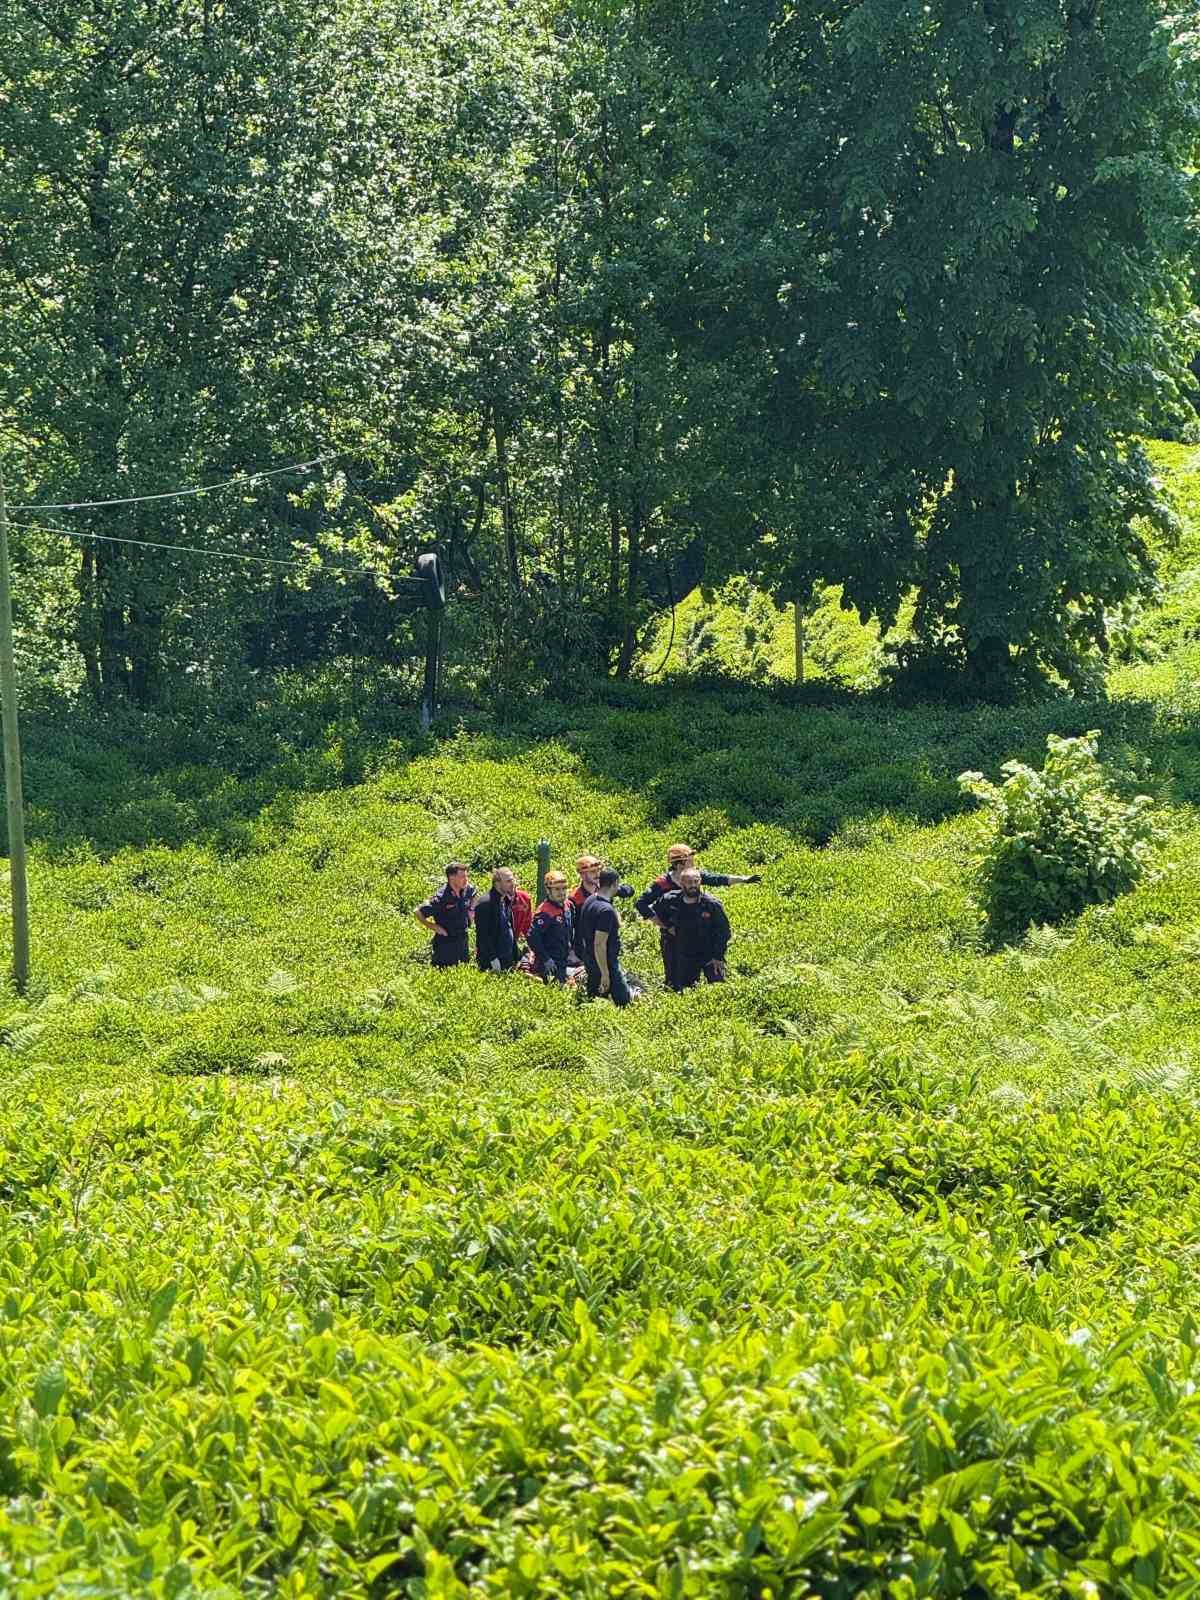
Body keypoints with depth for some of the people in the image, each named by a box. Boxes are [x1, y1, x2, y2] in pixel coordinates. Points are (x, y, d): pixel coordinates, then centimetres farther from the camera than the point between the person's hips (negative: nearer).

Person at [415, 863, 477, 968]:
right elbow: (418, 913, -22)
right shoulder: (441, 898, -24)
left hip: (463, 942, 6)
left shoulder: (467, 890, -4)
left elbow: (474, 894, 23)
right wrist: (434, 927, -17)